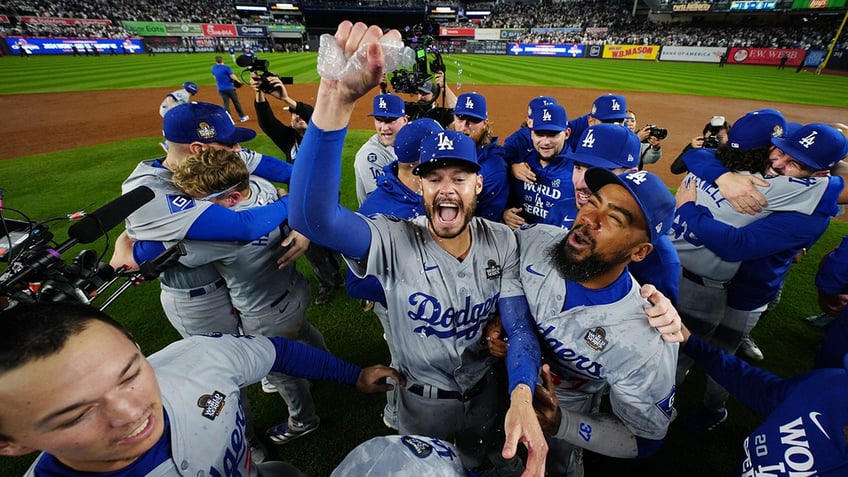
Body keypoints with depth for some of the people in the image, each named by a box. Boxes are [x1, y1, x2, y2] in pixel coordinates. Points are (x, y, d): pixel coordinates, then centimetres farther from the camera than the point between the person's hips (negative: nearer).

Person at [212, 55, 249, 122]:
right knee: (236, 102, 9)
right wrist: (238, 82, 1)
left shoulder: (213, 68, 6)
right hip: (229, 88, -4)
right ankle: (242, 117, 18)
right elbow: (232, 76, -16)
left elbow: (214, 77, 19)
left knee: (226, 104, 5)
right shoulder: (226, 67, -11)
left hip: (220, 89, 4)